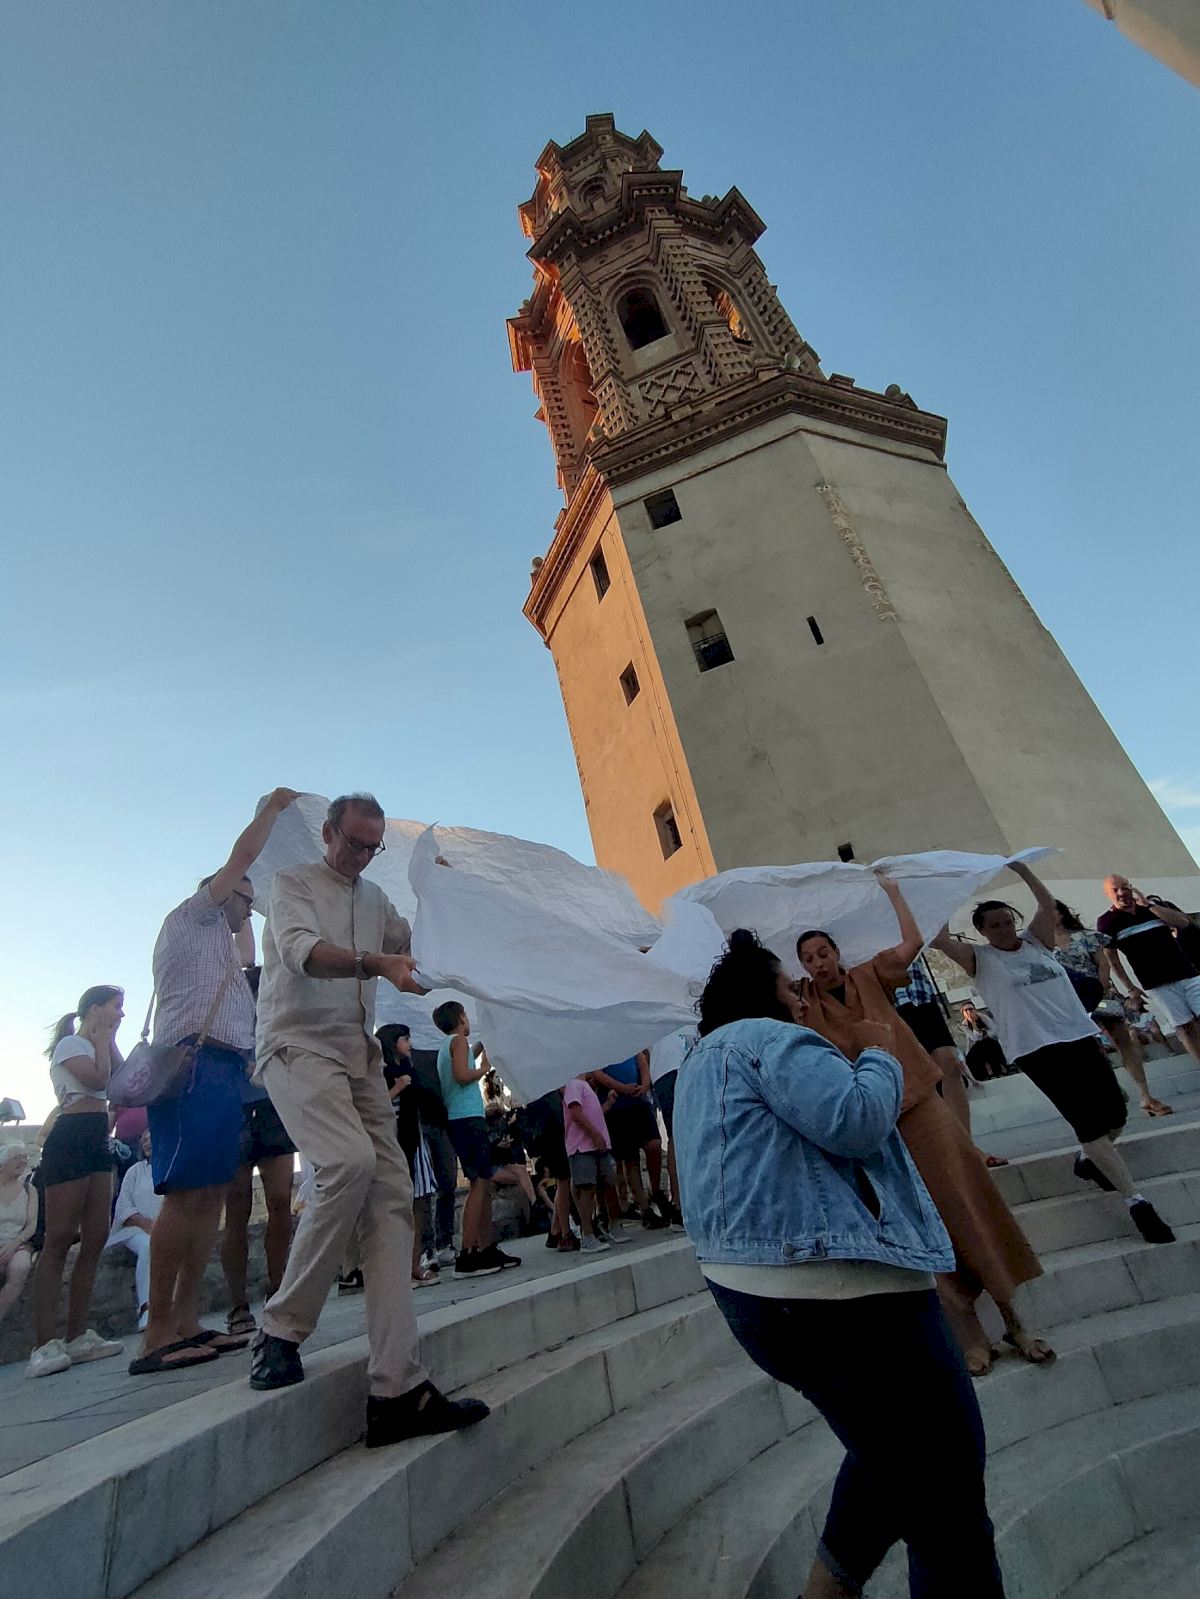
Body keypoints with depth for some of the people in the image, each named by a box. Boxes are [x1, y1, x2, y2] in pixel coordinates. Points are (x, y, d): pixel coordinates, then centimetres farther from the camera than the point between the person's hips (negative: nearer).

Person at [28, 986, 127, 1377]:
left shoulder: (95, 1046, 24)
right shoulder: (71, 1043, -3)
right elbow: (98, 1079, -17)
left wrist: (109, 1041, 11)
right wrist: (103, 1039, -5)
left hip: (97, 1143, 9)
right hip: (71, 1139, -9)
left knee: (96, 1238, 4)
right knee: (59, 1239, -10)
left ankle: (77, 1336, 9)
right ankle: (44, 1345, -9)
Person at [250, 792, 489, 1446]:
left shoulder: (375, 899, 22)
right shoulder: (292, 883, 3)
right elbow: (303, 951, -15)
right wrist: (378, 964, -31)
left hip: (360, 1055, 6)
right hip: (298, 1045, -5)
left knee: (392, 1195, -7)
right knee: (351, 1159, -29)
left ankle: (397, 1389, -6)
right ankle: (280, 1331, -7)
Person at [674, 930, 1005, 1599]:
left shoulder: (706, 1061, 20)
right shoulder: (768, 1037, -12)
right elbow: (856, 1121, -24)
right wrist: (878, 1053, -5)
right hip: (841, 1290, -10)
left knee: (888, 1448, 29)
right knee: (947, 1499, 5)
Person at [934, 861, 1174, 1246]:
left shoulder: (1035, 942, 11)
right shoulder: (980, 960, -2)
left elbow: (1048, 905, -3)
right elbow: (939, 939, -17)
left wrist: (1021, 870, -8)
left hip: (1081, 1036, 5)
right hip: (1037, 1049, -5)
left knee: (1115, 1115, 9)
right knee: (1091, 1124, -9)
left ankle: (1088, 1161, 37)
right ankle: (1136, 1202, 3)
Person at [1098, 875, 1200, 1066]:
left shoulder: (1154, 902, 7)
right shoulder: (1107, 922, -3)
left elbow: (1184, 923, -7)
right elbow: (1111, 958, 2)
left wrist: (1148, 905, -11)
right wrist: (1130, 986, 2)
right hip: (1157, 984, -2)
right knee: (1184, 1028, -2)